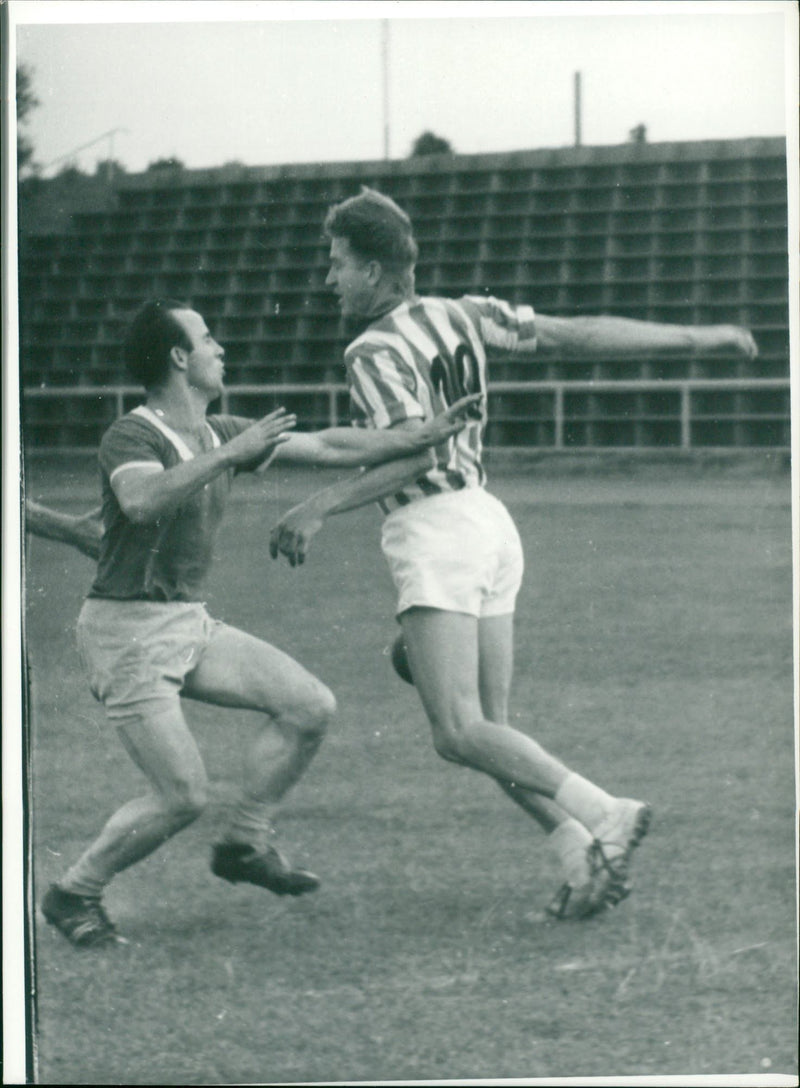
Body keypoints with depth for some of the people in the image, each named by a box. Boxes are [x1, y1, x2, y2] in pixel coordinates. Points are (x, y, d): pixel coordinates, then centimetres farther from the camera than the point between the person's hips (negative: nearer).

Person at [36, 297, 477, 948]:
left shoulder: (223, 434, 9)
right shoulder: (132, 437, -15)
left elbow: (326, 448, 12)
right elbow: (143, 501, -38)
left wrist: (423, 439, 8)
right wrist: (229, 455, -35)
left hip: (190, 623, 8)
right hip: (128, 631, -8)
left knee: (310, 706, -3)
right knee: (184, 796, -12)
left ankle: (247, 844, 11)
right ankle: (73, 895, 7)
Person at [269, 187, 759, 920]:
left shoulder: (374, 352, -9)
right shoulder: (463, 317, 12)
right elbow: (576, 336, 7)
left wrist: (321, 508, -21)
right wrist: (695, 338, 7)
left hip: (436, 529, -9)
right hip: (487, 521, 9)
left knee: (460, 734, -13)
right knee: (488, 731, 9)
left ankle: (605, 816, -21)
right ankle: (583, 854, -3)